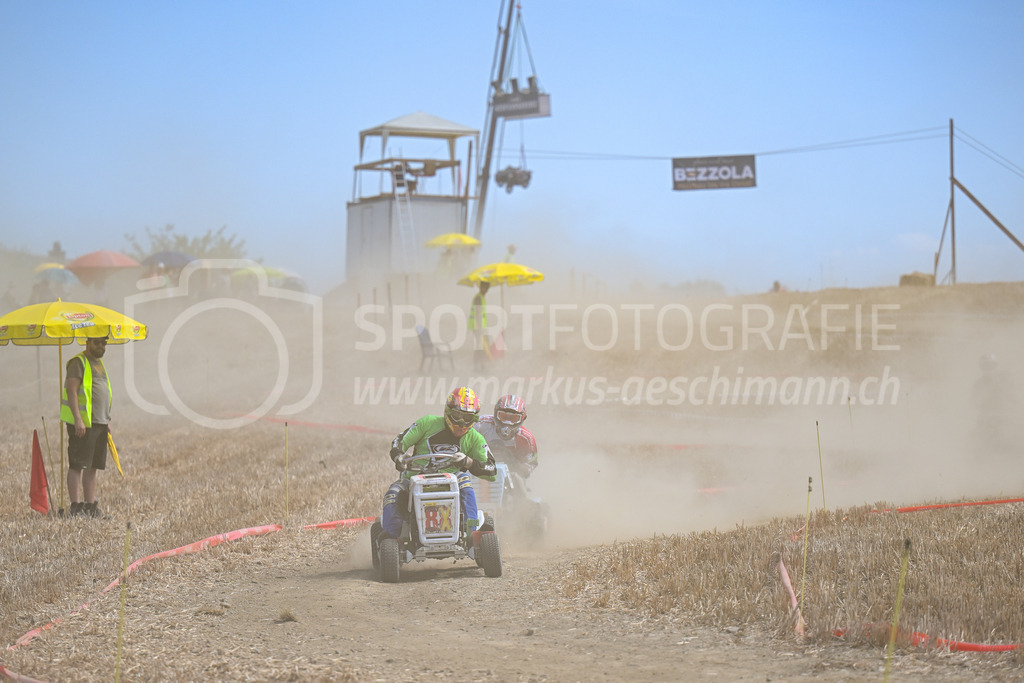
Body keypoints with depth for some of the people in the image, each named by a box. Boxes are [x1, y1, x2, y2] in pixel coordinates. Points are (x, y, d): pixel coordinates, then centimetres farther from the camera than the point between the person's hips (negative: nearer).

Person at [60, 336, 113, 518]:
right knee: (77, 465, -8)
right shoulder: (78, 362, -7)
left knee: (93, 466, 10)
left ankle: (91, 506, 14)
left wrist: (107, 420, 23)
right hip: (82, 423, -9)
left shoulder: (99, 363, 20)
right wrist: (78, 419, -24)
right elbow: (71, 391, -16)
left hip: (99, 423, 9)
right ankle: (76, 507, -9)